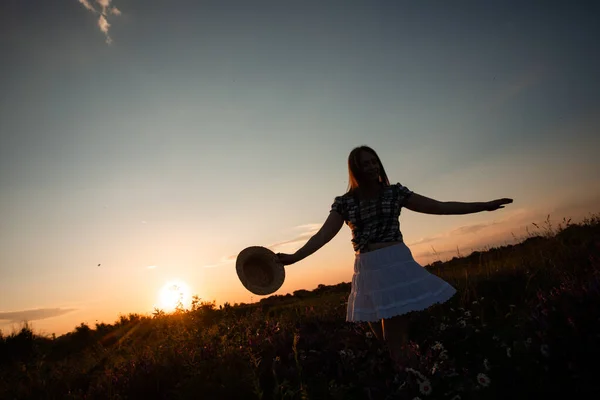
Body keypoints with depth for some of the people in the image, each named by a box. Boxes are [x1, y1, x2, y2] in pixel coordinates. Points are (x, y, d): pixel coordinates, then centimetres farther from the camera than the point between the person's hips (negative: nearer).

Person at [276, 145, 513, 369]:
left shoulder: (395, 193, 3)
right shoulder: (344, 203, 1)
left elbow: (440, 207, 5)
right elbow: (323, 235, -4)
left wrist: (484, 206, 3)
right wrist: (294, 257, -16)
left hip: (398, 265, -1)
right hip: (369, 271, 1)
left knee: (396, 338, -3)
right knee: (383, 337, 9)